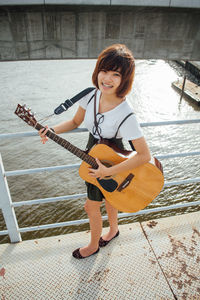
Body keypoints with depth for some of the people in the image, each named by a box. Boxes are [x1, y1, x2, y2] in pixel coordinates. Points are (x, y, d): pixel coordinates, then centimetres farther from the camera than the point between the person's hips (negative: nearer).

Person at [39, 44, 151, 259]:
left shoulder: (126, 116, -34)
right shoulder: (91, 96, -15)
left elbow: (144, 155, -32)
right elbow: (75, 122, 0)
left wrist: (108, 171, -29)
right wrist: (52, 131, -16)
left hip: (112, 164, -6)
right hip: (93, 159, 6)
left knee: (91, 206, 12)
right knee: (107, 198, 27)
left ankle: (94, 246, 43)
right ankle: (114, 229, 57)